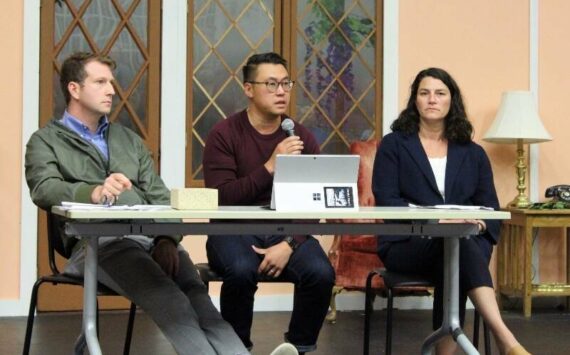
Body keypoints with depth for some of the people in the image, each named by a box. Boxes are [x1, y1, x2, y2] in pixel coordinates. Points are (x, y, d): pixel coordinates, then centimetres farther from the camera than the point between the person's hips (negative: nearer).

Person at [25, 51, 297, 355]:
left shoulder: (128, 139, 30)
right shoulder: (46, 141, 14)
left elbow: (158, 195, 20)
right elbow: (44, 189, -7)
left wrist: (167, 238, -3)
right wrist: (94, 192, -29)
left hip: (152, 238, 5)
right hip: (97, 241, -4)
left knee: (194, 289, -28)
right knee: (163, 292, -35)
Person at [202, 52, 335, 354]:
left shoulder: (302, 137, 5)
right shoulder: (224, 134, -5)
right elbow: (221, 199, -16)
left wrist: (290, 245, -17)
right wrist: (270, 167, -23)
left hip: (287, 230, 3)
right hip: (234, 231, -2)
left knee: (321, 273, -26)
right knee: (241, 270, -35)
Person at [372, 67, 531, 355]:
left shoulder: (472, 153, 18)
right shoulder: (394, 144, 10)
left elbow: (490, 208, 11)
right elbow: (386, 200, -3)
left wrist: (478, 224, -14)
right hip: (406, 244, -3)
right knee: (458, 246, -38)